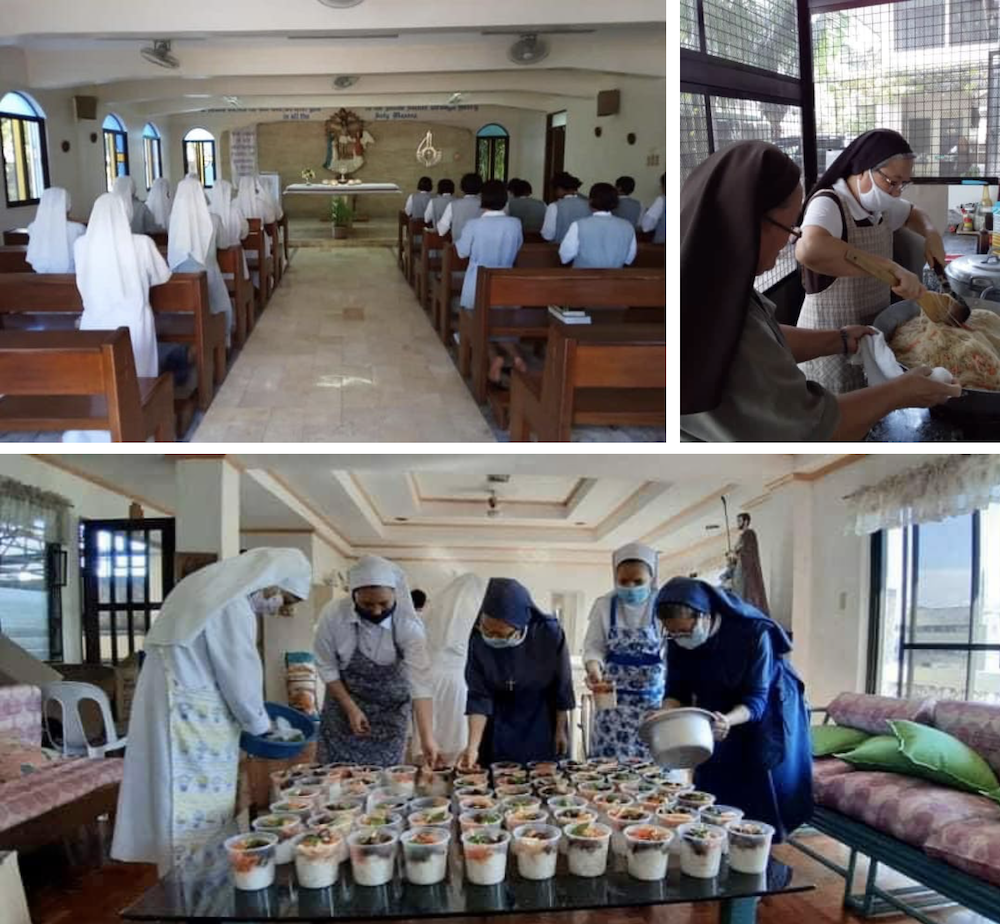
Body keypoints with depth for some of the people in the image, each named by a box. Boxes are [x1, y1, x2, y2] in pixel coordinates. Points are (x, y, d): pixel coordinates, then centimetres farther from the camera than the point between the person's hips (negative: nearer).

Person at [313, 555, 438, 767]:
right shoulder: (333, 615, -22)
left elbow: (420, 684, -28)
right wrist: (351, 709, -13)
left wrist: (427, 739, -35)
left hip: (390, 711, -1)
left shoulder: (409, 627, -25)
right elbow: (327, 667, -8)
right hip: (344, 700, 1)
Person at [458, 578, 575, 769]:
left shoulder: (550, 633, -26)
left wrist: (561, 730, -2)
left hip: (543, 724, -1)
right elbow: (478, 696, -16)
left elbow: (562, 686, -11)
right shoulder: (479, 640, -23)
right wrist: (473, 746, -23)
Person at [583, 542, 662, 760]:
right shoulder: (604, 605, -3)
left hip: (654, 700, 0)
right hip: (613, 699, 0)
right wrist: (593, 668, -23)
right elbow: (593, 645, -1)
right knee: (609, 760, -2)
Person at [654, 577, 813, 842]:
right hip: (717, 712, 4)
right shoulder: (678, 640, -18)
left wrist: (728, 720, -50)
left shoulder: (754, 633, -33)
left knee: (762, 799, -2)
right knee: (714, 793, 2)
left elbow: (756, 699, -31)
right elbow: (677, 690, -11)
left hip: (767, 714, -4)